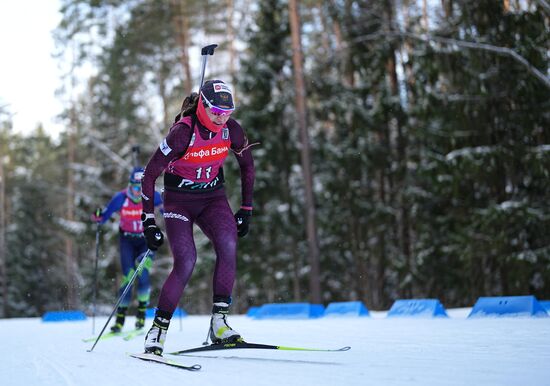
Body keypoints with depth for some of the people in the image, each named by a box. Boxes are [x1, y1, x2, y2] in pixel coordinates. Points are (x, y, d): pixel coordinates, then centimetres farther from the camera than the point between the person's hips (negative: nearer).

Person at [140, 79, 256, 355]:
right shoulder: (183, 132, -24)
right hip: (178, 200, -4)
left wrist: (246, 209, 6)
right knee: (186, 262, -21)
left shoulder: (231, 130, -11)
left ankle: (219, 321, -18)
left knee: (228, 245, -25)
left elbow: (247, 165, 8)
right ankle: (158, 329, -6)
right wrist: (148, 222, -17)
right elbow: (149, 175, -16)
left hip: (212, 196, 4)